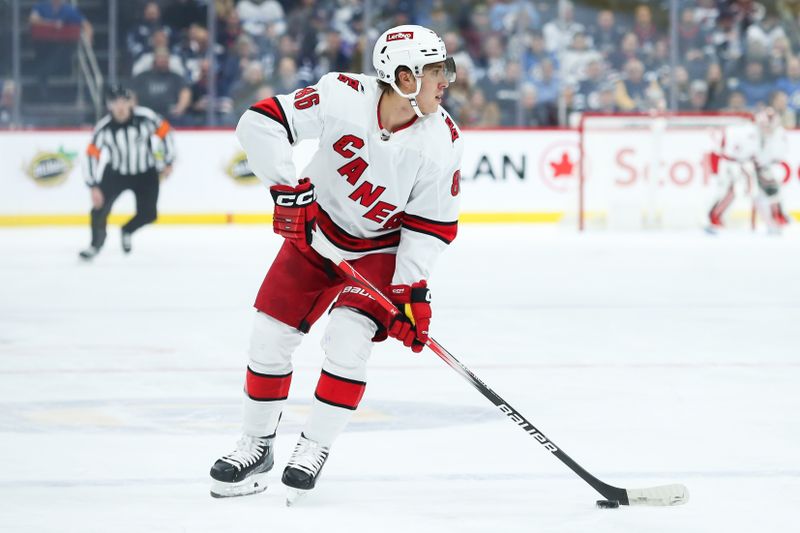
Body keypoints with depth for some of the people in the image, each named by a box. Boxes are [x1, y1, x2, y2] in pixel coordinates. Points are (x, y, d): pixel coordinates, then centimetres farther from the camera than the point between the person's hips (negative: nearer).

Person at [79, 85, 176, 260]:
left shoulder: (145, 117, -21)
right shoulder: (103, 128, -21)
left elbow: (164, 131, -6)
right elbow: (93, 155, -18)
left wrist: (167, 162, 1)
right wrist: (94, 186, -23)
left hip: (145, 174, 0)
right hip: (116, 173, 0)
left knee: (147, 214, -7)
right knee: (101, 206, -16)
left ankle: (127, 231, 28)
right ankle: (96, 244, 11)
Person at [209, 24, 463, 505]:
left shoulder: (442, 142, -21)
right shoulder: (342, 98, -26)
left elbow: (432, 223, -13)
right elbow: (261, 122, -23)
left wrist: (412, 288, -21)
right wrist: (288, 187, -28)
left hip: (380, 252, -1)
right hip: (314, 231, 1)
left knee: (348, 337, -20)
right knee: (271, 334, 0)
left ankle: (315, 449, -5)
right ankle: (257, 446, 19)